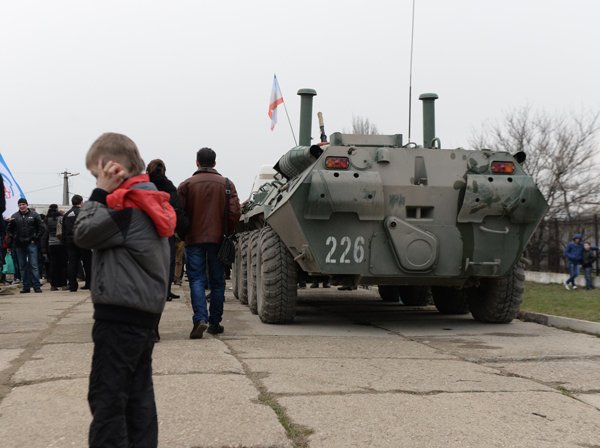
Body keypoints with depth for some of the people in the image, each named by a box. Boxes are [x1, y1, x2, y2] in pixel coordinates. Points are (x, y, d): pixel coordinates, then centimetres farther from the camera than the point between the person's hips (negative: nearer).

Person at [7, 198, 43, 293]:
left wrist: (36, 238, -4)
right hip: (19, 245, 3)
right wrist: (12, 238, -2)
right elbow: (10, 230, 12)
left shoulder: (34, 215, 2)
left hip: (31, 244, -3)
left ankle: (36, 286, -4)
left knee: (34, 265, -6)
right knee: (22, 267, 6)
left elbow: (41, 228, 3)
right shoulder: (14, 216, 7)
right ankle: (26, 286, 12)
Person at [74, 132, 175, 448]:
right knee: (138, 393, 13)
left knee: (106, 395, -5)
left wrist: (100, 192, -7)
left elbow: (83, 234, -11)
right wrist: (105, 194, 8)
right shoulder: (149, 200, 14)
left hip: (121, 314, -10)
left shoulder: (126, 204, -15)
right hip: (145, 311, 10)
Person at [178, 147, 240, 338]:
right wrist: (227, 231, 10)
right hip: (218, 239, 1)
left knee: (196, 280, -1)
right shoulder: (226, 184, 3)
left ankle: (200, 319, -19)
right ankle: (214, 323, 14)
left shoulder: (186, 184, 0)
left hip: (194, 239, -1)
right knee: (217, 281, 10)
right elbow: (234, 212, -3)